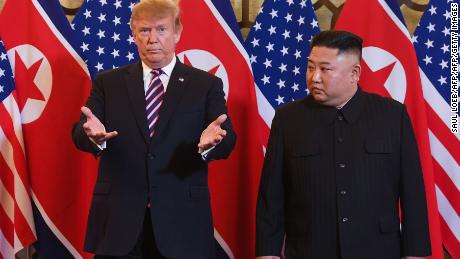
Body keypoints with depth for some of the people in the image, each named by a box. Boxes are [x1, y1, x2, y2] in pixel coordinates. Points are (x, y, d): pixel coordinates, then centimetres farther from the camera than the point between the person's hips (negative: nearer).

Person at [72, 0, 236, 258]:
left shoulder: (206, 85, 4)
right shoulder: (108, 82, 8)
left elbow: (227, 141, -5)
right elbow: (80, 134, -2)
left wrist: (210, 142, -29)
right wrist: (94, 134, -26)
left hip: (182, 219, 0)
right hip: (118, 219, 1)